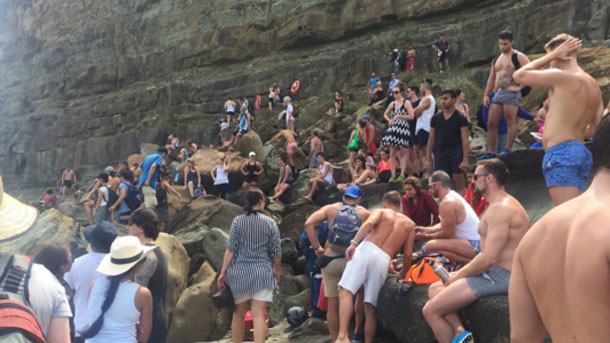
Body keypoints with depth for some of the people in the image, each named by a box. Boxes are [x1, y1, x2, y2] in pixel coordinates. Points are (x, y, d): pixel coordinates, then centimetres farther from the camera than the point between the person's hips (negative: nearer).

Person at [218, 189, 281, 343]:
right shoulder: (270, 222, 1)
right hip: (262, 273, -1)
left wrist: (223, 272, -1)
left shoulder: (237, 221, 0)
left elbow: (230, 248, -5)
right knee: (259, 314, -4)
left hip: (239, 272, 1)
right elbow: (276, 251, 3)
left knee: (238, 314, 13)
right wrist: (277, 271, 18)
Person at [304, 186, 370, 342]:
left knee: (333, 304, 8)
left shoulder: (330, 209, 6)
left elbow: (309, 224, -6)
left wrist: (317, 248, -2)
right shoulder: (364, 213, 7)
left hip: (331, 260, 1)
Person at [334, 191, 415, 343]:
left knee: (346, 291, -12)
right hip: (384, 259, 3)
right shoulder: (409, 224, 24)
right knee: (370, 308, 10)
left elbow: (369, 223, -6)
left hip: (366, 249, -3)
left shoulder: (380, 211, 18)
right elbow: (408, 254, 15)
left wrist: (354, 242, -14)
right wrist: (404, 274, 28)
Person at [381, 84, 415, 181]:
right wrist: (389, 120, 8)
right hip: (393, 128, 5)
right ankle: (393, 175, 4)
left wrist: (398, 116, -10)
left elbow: (411, 116, -10)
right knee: (392, 153, 0)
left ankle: (402, 174, 1)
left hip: (403, 128, -5)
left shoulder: (406, 103, -1)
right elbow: (385, 114, 28)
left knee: (402, 152, -3)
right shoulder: (392, 104, 14)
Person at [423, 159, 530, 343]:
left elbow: (489, 259, -26)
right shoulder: (503, 203, 16)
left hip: (498, 277, -11)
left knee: (431, 311, -11)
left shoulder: (500, 208, -20)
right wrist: (462, 272, 8)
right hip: (495, 272, 11)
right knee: (434, 289, 14)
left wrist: (459, 274, -12)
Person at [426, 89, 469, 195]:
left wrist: (465, 159, -14)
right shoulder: (436, 118, 11)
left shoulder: (460, 118, -1)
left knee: (459, 184, -4)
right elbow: (431, 139, 13)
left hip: (456, 153, -3)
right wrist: (429, 158, 7)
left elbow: (465, 140, -5)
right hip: (440, 153, 4)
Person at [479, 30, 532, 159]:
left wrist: (519, 86, -15)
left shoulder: (518, 56, 0)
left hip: (511, 93, -7)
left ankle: (508, 149, -5)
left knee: (511, 122, -8)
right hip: (497, 94, 7)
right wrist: (485, 95, 15)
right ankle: (490, 152, 7)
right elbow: (491, 79, 24)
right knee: (491, 123, 3)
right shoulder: (496, 60, 22)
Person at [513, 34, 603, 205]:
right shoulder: (594, 86, 17)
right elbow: (596, 128, 20)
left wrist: (552, 55, 4)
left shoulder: (561, 77, -9)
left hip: (561, 152, -9)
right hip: (581, 151, 10)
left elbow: (519, 75, 1)